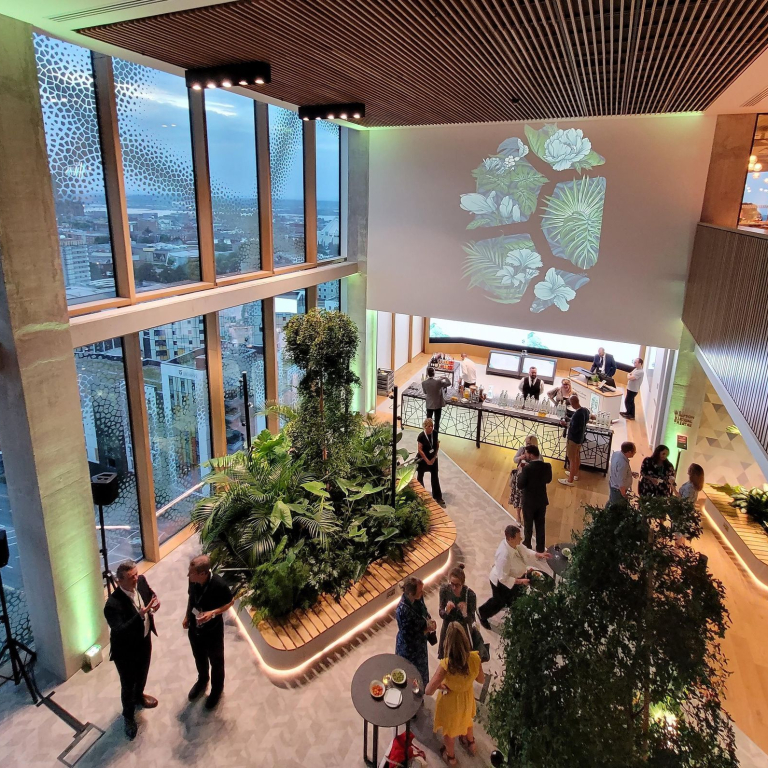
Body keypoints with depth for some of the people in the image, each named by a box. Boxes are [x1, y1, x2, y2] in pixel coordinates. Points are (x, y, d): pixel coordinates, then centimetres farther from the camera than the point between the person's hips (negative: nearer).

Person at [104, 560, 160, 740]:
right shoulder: (113, 604, -36)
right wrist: (140, 615, -49)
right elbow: (119, 631, -39)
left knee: (142, 673, 31)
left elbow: (150, 594, 4)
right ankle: (128, 716, 44)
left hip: (145, 640, 6)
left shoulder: (141, 581, -16)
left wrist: (155, 601, -18)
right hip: (125, 650, -6)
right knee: (128, 684, 17)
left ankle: (139, 696, 61)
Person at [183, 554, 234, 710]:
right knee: (199, 658, 29)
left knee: (216, 661, 21)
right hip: (194, 628, 4)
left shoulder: (219, 585, -34)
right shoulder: (193, 580, -21)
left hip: (213, 631, -4)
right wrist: (187, 617, 6)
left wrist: (213, 612, -28)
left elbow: (230, 602, -16)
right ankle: (202, 680, 58)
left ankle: (217, 688, 47)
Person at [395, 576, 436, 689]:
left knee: (420, 670, 31)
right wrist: (428, 629, -23)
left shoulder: (418, 599, -16)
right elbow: (409, 637, -28)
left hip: (419, 644, 7)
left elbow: (424, 612, 4)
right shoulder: (403, 610, -38)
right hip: (409, 648, -7)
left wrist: (429, 621, -16)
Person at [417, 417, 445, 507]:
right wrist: (427, 461, -17)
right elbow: (420, 450, -19)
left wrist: (434, 457, -6)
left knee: (435, 477, 7)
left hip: (433, 458, 3)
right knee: (420, 476, 14)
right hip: (423, 459, -3)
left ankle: (438, 497, 16)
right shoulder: (421, 436, -22)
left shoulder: (435, 433, -10)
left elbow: (437, 445, 0)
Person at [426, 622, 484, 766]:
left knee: (449, 729, 29)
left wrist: (439, 685, -16)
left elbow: (428, 691, -35)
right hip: (467, 697, 3)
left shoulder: (446, 664, -40)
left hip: (450, 701, -3)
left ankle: (450, 756, 56)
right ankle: (470, 743, 65)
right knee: (465, 719, 37)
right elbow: (481, 680, -10)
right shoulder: (475, 658, -30)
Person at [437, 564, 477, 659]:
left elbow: (471, 620, -17)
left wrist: (464, 612, -38)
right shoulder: (444, 589, -19)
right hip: (447, 630, 3)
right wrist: (447, 610, -32)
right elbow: (441, 614, -10)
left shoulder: (470, 595, -26)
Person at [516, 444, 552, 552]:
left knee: (528, 526, 16)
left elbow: (520, 486, -21)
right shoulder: (547, 466, -10)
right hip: (542, 501, 4)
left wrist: (520, 474, -6)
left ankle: (527, 546, 32)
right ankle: (540, 548, 30)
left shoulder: (527, 468, -26)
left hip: (529, 502, -4)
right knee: (540, 525, 18)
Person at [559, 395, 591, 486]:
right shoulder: (585, 410, -5)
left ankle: (570, 480, 15)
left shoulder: (577, 414, -33)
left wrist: (568, 424, -12)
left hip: (573, 439, -9)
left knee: (572, 459, 4)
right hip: (580, 437, 9)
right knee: (577, 456, 24)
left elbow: (574, 429, -29)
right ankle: (575, 474, 42)